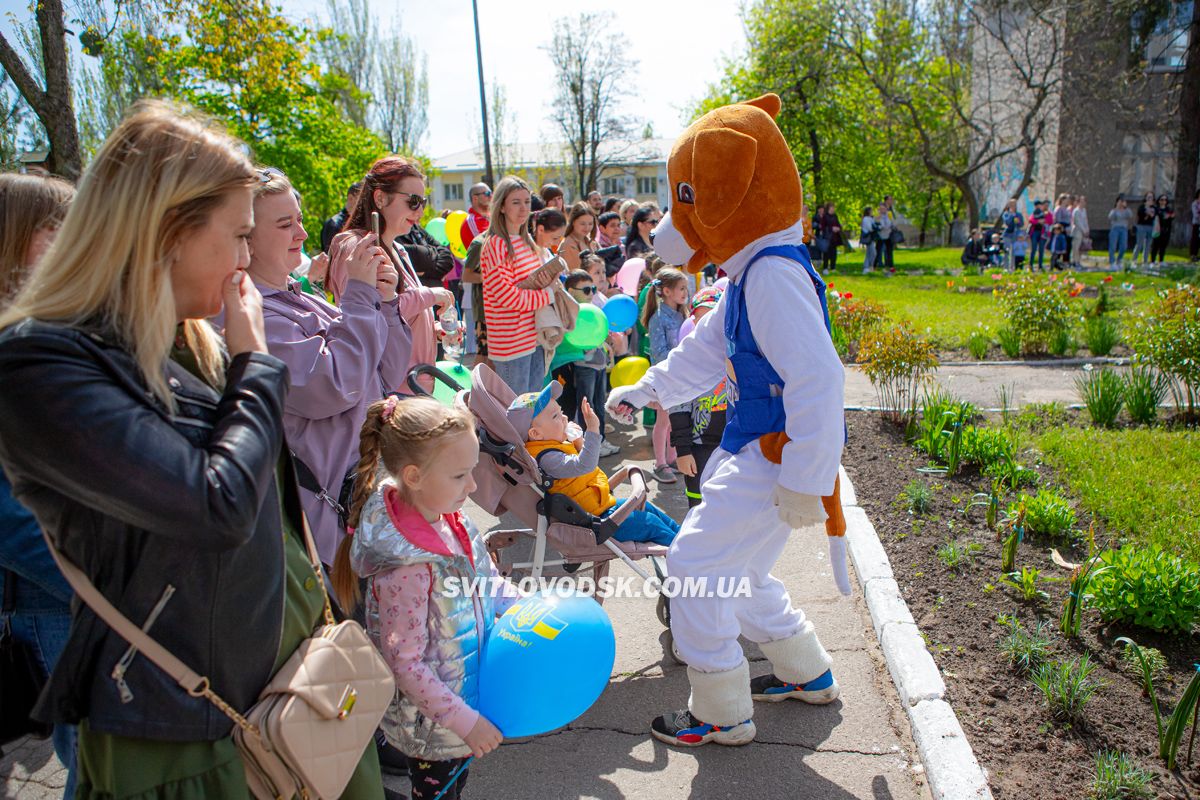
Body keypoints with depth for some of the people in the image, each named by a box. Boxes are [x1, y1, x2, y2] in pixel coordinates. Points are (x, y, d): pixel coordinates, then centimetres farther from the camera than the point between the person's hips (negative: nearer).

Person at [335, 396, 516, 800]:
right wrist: (466, 721, -21)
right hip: (430, 727, -7)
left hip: (466, 693, 7)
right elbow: (405, 664, -26)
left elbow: (484, 583, 9)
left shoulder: (449, 519, -9)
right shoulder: (407, 567, -34)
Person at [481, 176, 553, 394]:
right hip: (511, 341, -8)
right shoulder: (495, 245, -14)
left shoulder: (527, 241, 13)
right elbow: (507, 295, -20)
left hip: (535, 337, 8)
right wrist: (549, 296, -12)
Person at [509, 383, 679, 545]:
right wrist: (592, 430, -38)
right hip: (597, 518, -11)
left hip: (604, 503, 11)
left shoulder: (555, 447, 9)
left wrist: (578, 441, 3)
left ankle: (679, 534, 32)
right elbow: (584, 465, -38)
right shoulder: (546, 458, -26)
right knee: (649, 524, -9)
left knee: (647, 508, 19)